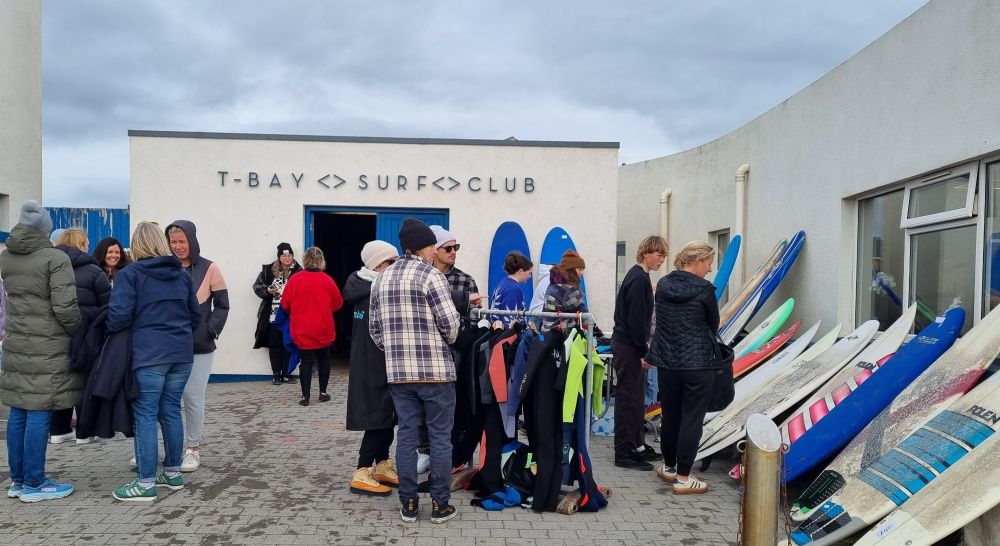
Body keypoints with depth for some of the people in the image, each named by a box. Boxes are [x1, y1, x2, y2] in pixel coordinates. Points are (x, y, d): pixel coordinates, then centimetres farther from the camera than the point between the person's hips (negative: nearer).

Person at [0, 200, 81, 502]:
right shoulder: (56, 258, -13)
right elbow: (65, 307, -15)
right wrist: (79, 333, -1)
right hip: (47, 347, -7)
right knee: (39, 414, -1)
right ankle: (34, 484, 6)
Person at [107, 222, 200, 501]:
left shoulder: (131, 273, -4)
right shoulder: (182, 275, 13)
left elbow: (119, 315, -12)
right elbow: (196, 316, 16)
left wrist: (111, 332, 7)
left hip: (148, 354, -5)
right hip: (181, 354, 6)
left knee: (145, 415, -1)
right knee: (171, 411, 13)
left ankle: (146, 483, 3)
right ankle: (173, 473, 21)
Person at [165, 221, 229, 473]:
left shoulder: (209, 269, -1)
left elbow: (222, 306, 2)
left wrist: (210, 331, -9)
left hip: (198, 347, -2)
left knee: (193, 397, 4)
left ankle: (193, 448, 17)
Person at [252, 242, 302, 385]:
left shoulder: (298, 272, -5)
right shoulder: (268, 270, 3)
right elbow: (257, 286, 6)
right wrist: (267, 290, -11)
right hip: (273, 315, 2)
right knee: (274, 344, 7)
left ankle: (286, 373, 17)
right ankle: (276, 374, 17)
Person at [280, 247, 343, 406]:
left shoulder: (294, 280, -9)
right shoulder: (327, 280, -8)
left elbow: (285, 305, -1)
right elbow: (338, 303, 1)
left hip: (301, 331, -1)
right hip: (323, 330, 1)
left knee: (306, 361, 4)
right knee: (324, 359, 17)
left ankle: (305, 396, 2)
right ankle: (323, 392, 21)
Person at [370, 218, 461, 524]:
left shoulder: (382, 278, 11)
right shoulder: (431, 275, -9)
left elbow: (374, 327, 12)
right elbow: (450, 321, -16)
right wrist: (448, 341, 5)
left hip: (398, 371, 6)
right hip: (435, 369, -5)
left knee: (406, 434, 11)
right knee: (440, 436, 5)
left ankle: (408, 504, 17)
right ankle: (440, 505, 11)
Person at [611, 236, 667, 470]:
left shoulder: (637, 276, 14)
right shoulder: (639, 279, -17)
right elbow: (636, 319, -21)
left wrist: (643, 349, 17)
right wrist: (644, 351, -17)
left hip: (628, 344, 10)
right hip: (628, 346, -10)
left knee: (636, 397, 16)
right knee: (628, 397, -4)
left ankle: (637, 445, 26)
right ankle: (623, 452, 2)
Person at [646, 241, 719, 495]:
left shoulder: (662, 284, 3)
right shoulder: (704, 289, -12)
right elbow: (714, 324, 1)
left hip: (667, 361, 5)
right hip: (699, 364, -5)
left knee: (670, 416, 17)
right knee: (691, 420, 3)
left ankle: (668, 467, 31)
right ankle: (683, 478, 8)